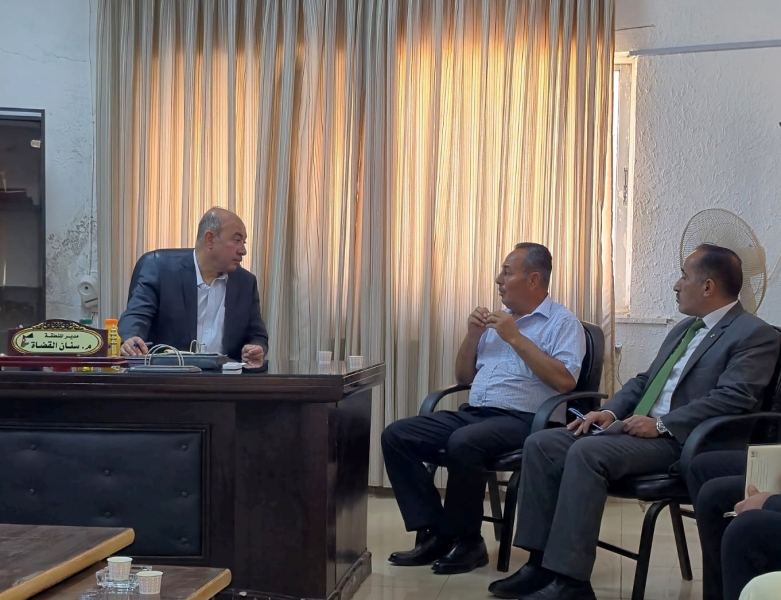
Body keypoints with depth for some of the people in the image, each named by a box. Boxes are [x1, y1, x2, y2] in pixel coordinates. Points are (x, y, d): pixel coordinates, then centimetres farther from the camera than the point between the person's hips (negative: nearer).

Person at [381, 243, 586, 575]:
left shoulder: (563, 322, 0)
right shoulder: (496, 319, 22)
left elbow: (565, 381, -16)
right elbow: (464, 378, 25)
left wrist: (515, 337, -13)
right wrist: (472, 335, 7)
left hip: (522, 420, -7)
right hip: (473, 412, 8)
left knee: (463, 443, -37)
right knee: (396, 435, -11)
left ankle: (466, 540, -17)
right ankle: (434, 532, -12)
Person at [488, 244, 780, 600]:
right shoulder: (685, 328, 23)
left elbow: (733, 399, -18)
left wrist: (662, 424, -22)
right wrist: (610, 411, 4)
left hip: (681, 441, -9)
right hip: (638, 429, 9)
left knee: (586, 452, -32)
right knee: (541, 444, -8)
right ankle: (542, 562, -8)